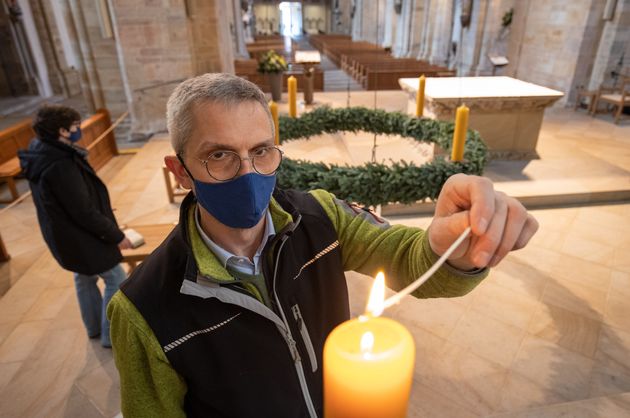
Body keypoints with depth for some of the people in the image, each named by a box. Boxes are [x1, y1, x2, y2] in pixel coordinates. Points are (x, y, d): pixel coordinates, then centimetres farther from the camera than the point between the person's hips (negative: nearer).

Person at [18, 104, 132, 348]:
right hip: (81, 237, -10)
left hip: (63, 236, 10)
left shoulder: (40, 155, 0)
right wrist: (116, 236, -17)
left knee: (85, 277, 25)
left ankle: (94, 327, 43)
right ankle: (111, 335, 18)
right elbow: (84, 213, -27)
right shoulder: (61, 165, -30)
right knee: (116, 280, 5)